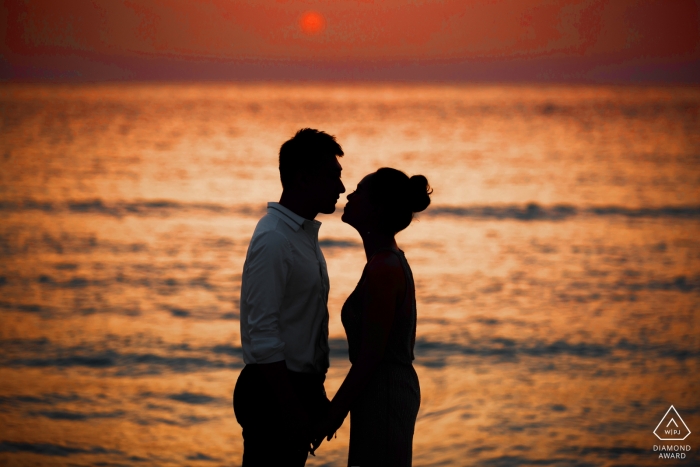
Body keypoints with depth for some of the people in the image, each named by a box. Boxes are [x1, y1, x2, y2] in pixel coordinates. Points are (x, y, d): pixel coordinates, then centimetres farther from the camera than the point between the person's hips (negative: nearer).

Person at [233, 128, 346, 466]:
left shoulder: (305, 233, 12)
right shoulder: (273, 241, -18)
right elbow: (264, 336, -22)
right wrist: (293, 411, -22)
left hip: (298, 386, 9)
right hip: (273, 392, -9)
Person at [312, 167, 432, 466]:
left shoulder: (383, 269, -19)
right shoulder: (391, 261, 10)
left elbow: (370, 356, -21)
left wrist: (332, 415, -15)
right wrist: (339, 408, 19)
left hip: (382, 397, -10)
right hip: (395, 389, 10)